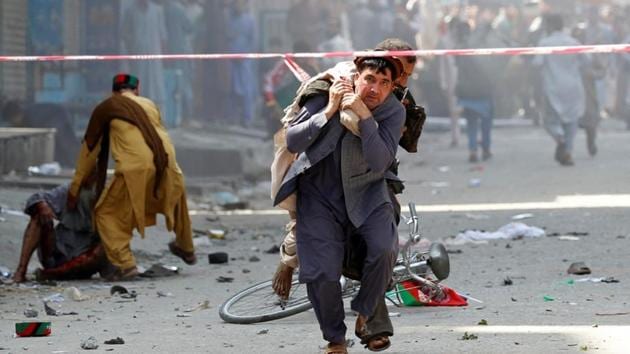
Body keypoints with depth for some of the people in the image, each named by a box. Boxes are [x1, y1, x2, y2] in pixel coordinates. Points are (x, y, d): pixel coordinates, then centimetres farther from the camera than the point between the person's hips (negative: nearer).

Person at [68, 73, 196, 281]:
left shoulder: (106, 108, 15)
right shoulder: (149, 105, 26)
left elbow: (89, 149, 19)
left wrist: (75, 189, 25)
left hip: (136, 168, -5)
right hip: (165, 164, 5)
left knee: (106, 214, 10)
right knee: (176, 197, 35)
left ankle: (125, 264, -4)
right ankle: (186, 249, 50)